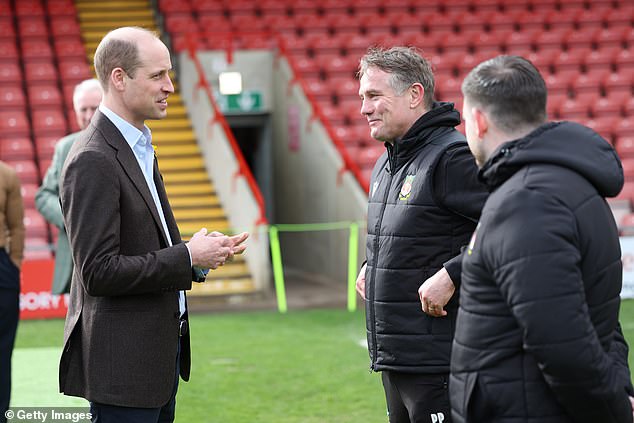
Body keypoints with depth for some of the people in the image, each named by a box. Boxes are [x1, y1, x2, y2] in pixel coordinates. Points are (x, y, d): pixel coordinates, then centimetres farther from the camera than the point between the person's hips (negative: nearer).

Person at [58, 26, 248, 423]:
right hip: (122, 365, -10)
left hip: (158, 354, 10)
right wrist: (187, 257, -18)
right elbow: (98, 272, -22)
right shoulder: (93, 161, -18)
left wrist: (199, 251, 3)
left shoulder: (139, 146, 14)